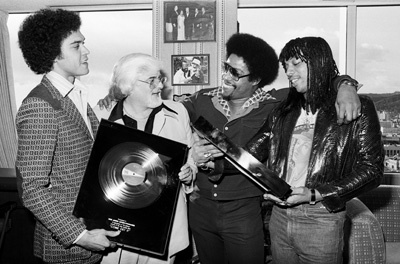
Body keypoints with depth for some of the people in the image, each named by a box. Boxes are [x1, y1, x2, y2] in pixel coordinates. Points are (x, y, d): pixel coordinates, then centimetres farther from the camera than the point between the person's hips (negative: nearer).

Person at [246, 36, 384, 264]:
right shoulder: (284, 110, 11)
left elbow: (371, 169, -8)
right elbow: (252, 153, 5)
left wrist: (314, 194, -16)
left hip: (321, 221, -4)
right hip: (279, 216, 4)